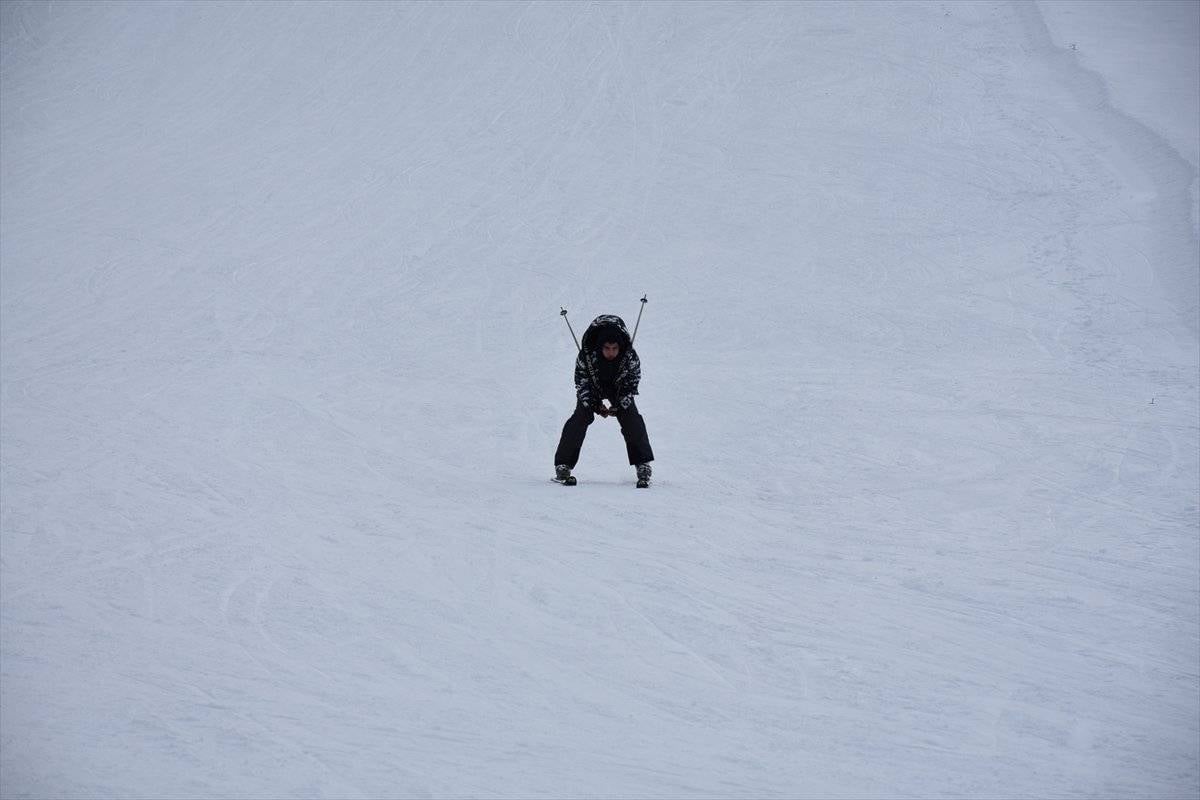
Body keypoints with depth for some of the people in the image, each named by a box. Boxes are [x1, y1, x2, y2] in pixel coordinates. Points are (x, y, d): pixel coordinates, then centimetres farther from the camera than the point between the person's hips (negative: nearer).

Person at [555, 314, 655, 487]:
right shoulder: (587, 354, -34)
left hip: (619, 387, 1)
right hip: (592, 386, -1)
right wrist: (595, 405, -23)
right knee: (581, 416, -18)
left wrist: (620, 405, -21)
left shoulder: (630, 356, -32)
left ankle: (643, 466, -6)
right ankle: (563, 466, -15)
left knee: (631, 418, -15)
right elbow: (581, 381, -18)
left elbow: (633, 380, -14)